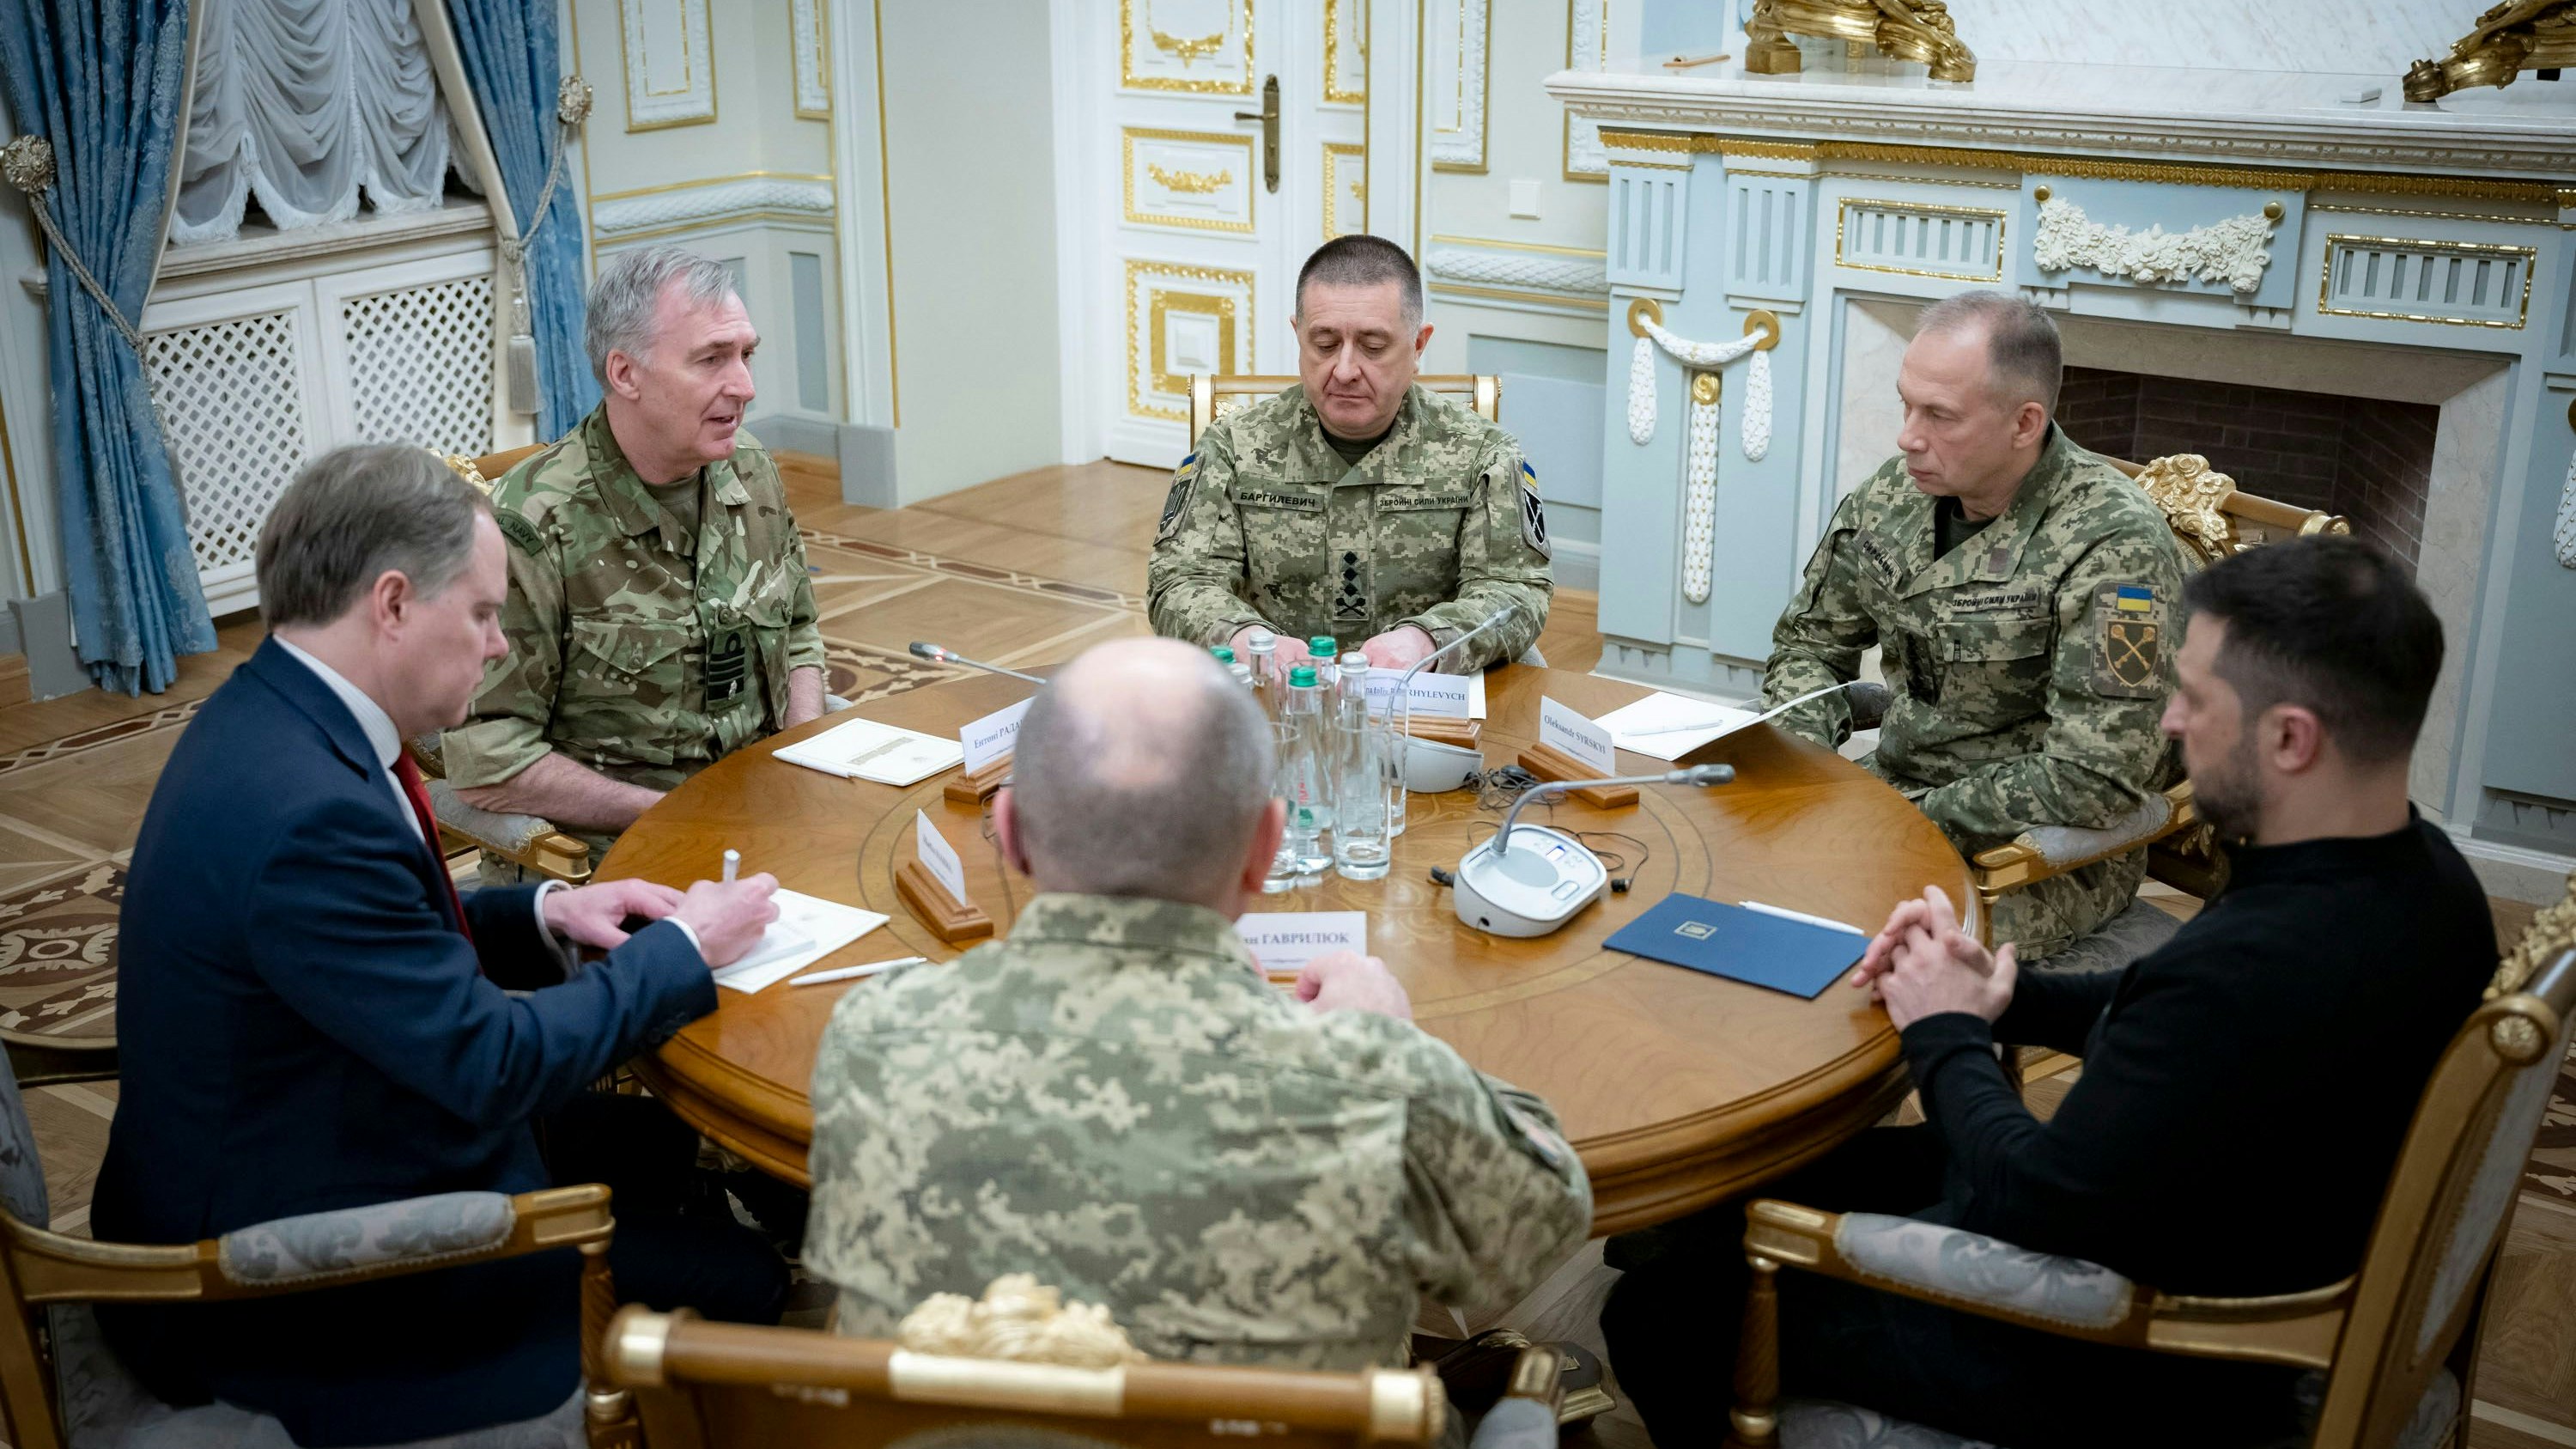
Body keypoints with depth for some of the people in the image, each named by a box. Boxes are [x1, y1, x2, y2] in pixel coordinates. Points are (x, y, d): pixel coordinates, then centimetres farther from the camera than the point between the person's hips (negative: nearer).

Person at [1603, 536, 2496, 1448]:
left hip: (2124, 1373, -9)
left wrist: (1945, 1036, -11)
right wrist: (2003, 994, -1)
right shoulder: (2422, 875, -7)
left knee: (1661, 1313, 4)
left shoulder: (2251, 968, -38)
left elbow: (2039, 1208, -28)